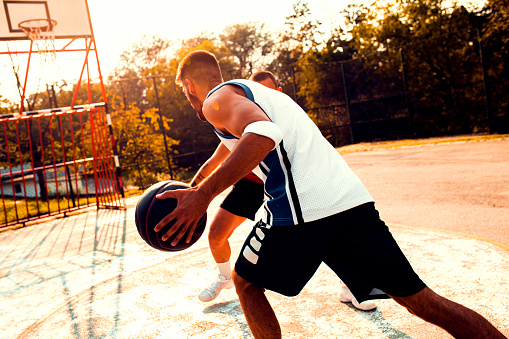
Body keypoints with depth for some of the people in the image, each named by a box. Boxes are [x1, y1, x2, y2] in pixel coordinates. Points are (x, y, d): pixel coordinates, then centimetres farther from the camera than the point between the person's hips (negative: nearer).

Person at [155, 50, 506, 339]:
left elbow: (264, 134, -19)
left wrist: (203, 194, -19)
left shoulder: (217, 99, 4)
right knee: (421, 300, 12)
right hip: (353, 198, 8)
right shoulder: (257, 91, 31)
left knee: (246, 282, 19)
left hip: (301, 209, -8)